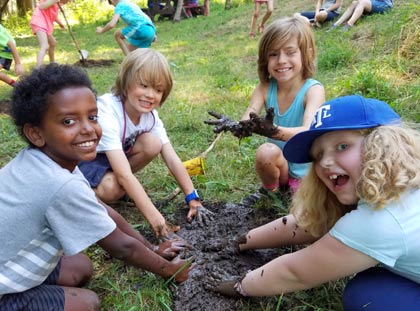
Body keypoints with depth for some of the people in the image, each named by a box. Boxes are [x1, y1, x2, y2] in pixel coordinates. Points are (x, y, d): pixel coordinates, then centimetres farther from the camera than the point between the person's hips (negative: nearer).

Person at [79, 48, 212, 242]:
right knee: (111, 189, -36)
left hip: (113, 156, 6)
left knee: (152, 144, -21)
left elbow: (173, 160, -16)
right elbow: (125, 174, -42)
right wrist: (155, 218, -47)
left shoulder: (150, 114, -14)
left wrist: (193, 200, -24)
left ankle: (120, 185, -2)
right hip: (79, 159, -5)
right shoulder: (106, 112, -34)